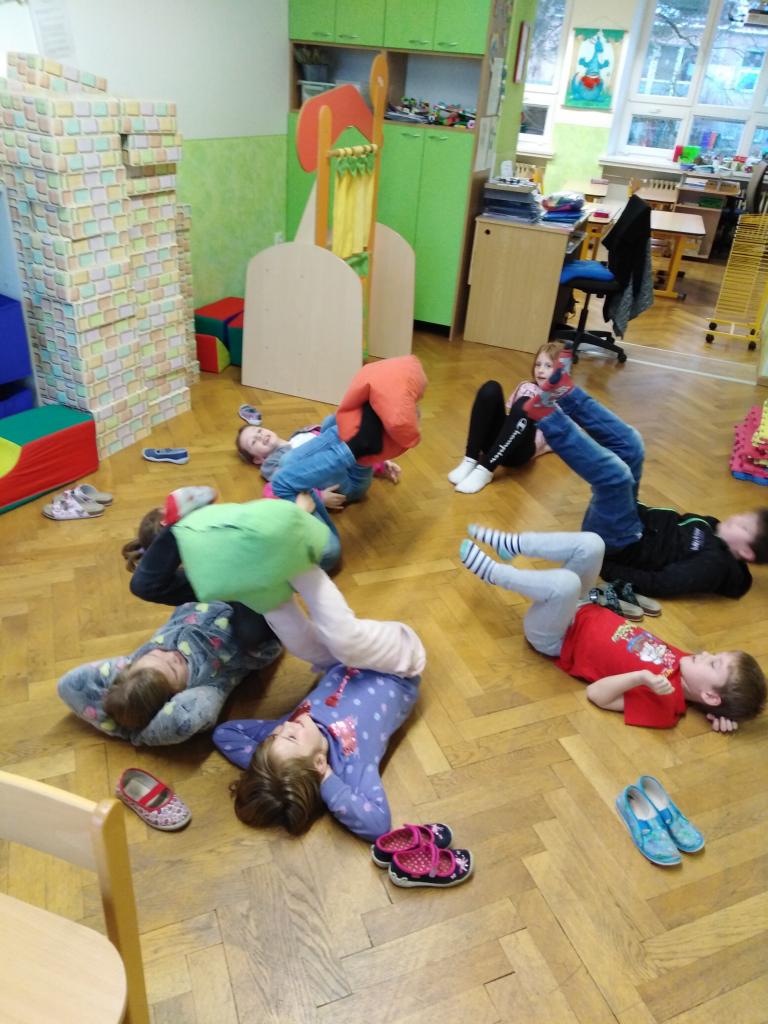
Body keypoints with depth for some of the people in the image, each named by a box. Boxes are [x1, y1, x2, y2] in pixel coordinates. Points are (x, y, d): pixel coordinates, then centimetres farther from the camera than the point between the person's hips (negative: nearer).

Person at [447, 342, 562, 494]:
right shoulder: (526, 387, 23)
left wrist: (535, 450, -3)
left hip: (520, 450, -4)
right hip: (496, 441, 4)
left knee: (524, 404, -32)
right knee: (491, 388, -18)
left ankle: (485, 470, -32)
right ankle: (470, 461, -22)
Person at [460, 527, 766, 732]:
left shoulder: (663, 703, -26)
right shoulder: (683, 665, -8)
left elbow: (596, 694, -28)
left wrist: (641, 676, -45)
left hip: (557, 639, -7)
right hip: (579, 614, 7)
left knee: (566, 582, -38)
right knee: (590, 544, -11)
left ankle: (491, 571, -11)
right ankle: (510, 543, 5)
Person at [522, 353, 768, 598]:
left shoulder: (714, 563, -14)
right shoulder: (711, 528, 11)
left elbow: (657, 585, -22)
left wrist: (600, 566, -25)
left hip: (616, 542, -9)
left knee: (615, 473, -36)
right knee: (629, 442, 4)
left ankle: (546, 414, -31)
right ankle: (563, 390, -7)